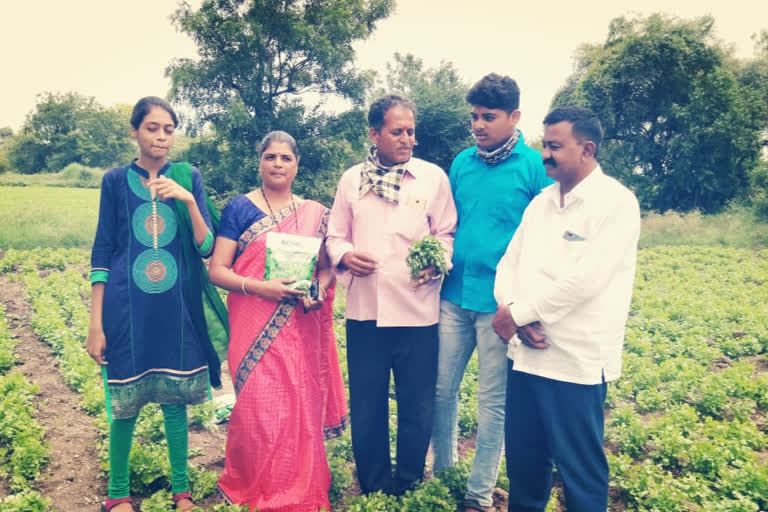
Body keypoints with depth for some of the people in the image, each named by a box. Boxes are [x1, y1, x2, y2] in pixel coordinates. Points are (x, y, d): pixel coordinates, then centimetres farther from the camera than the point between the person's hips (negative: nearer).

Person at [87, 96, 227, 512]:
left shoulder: (188, 177, 4)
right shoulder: (116, 180, 3)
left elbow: (206, 247, -1)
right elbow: (102, 253, 2)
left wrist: (188, 200, -17)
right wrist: (96, 322, -2)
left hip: (176, 308, 1)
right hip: (127, 307, -1)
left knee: (175, 398, 7)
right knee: (124, 403, 6)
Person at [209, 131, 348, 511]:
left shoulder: (315, 213, 9)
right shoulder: (239, 208, 0)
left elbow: (326, 267, 12)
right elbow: (217, 270, -4)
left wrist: (319, 291, -10)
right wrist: (259, 286, -19)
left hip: (302, 332, 3)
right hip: (256, 329, -2)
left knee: (302, 409, 7)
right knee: (260, 411, -2)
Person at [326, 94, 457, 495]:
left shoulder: (433, 177, 2)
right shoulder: (351, 179, 7)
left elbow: (446, 234, 4)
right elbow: (336, 236, 11)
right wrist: (344, 256, -10)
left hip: (417, 311, -1)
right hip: (363, 310, 2)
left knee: (417, 405, 8)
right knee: (366, 405, 11)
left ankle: (408, 485, 30)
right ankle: (372, 486, 31)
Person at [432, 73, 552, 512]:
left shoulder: (535, 166, -5)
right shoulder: (462, 162, 10)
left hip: (501, 301, -4)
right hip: (455, 294, 5)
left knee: (493, 400, 7)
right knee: (441, 388, 11)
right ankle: (443, 469, 32)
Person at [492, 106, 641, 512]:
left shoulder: (615, 202, -10)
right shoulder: (540, 201, 12)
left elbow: (584, 279, -20)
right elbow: (510, 262, 8)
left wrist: (517, 313, -13)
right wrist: (509, 311, -12)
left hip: (577, 360, -6)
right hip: (525, 353, 6)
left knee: (580, 466, 8)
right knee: (522, 457, 17)